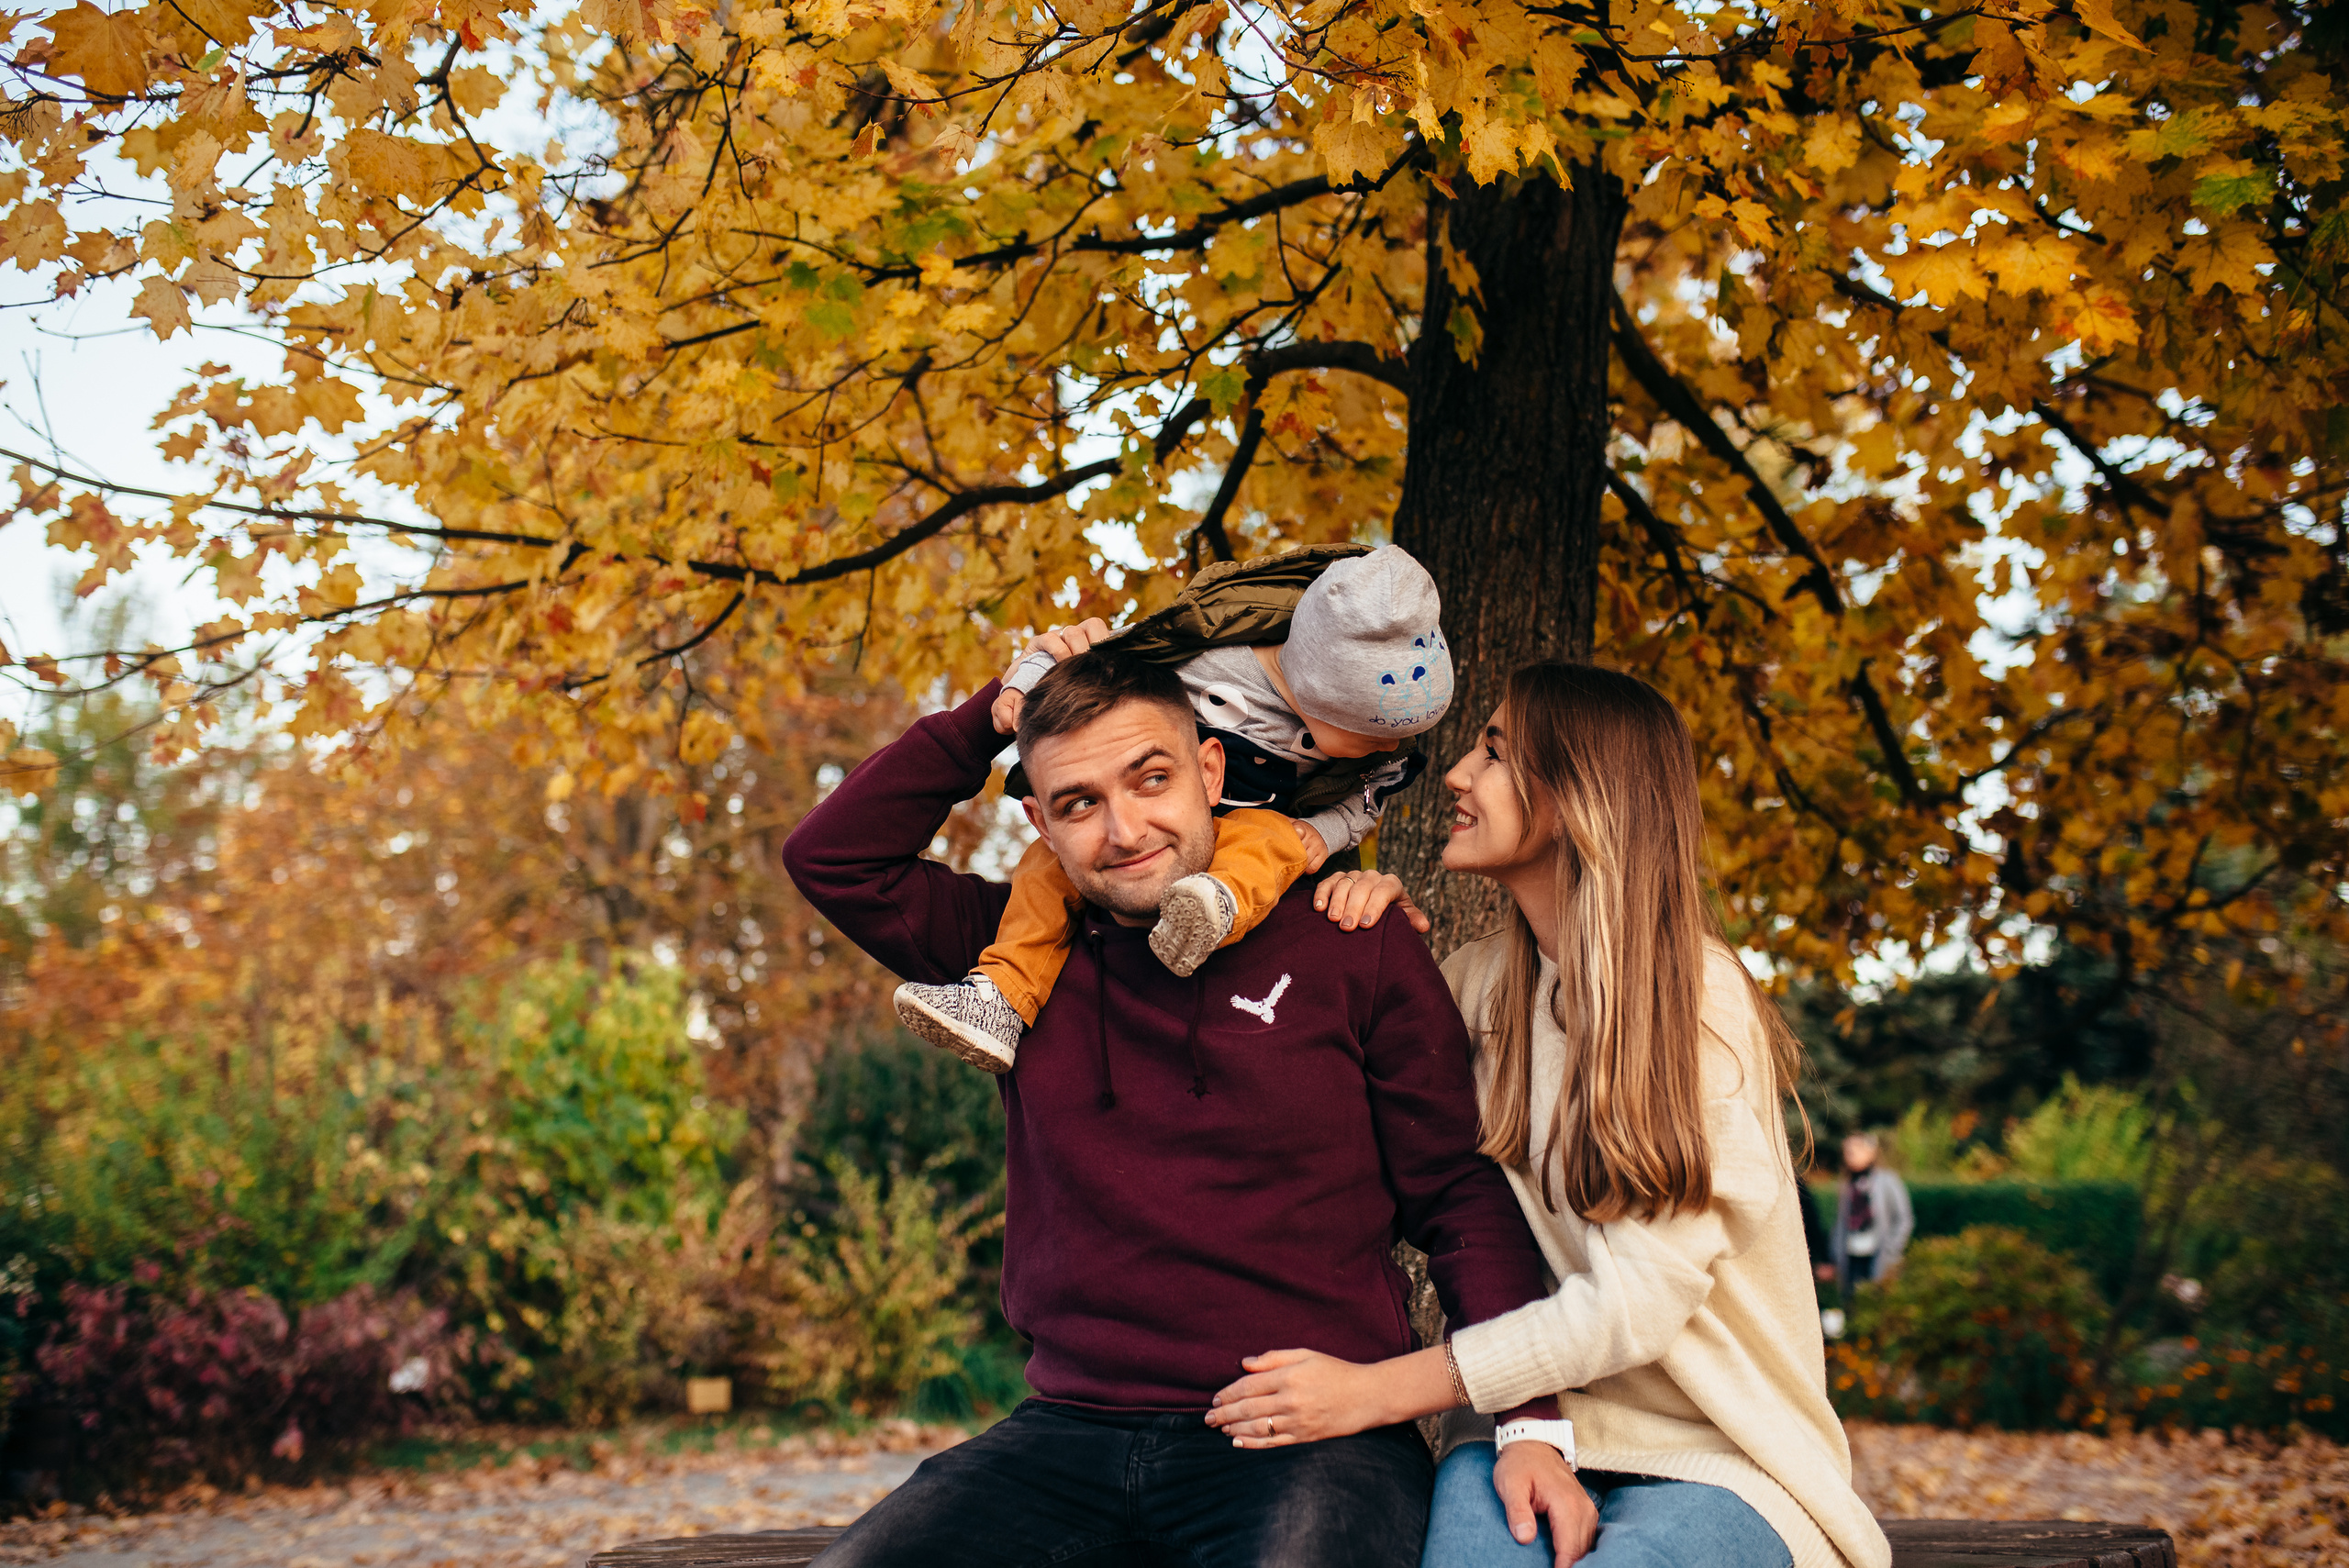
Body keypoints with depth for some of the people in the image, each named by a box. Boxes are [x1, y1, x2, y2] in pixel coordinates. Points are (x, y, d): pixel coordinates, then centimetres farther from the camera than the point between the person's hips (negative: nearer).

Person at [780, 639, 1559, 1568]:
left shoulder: (1351, 946, 3)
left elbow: (1463, 1198, 3)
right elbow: (831, 857, 14)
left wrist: (1531, 1421, -11)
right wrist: (996, 710, 8)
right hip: (1072, 1430, 4)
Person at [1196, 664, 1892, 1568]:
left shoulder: (1700, 998, -10)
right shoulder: (1479, 982, 8)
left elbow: (1638, 1301, -16)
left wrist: (1377, 1391, -20)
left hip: (1712, 1459, -3)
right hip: (1535, 1423, 3)